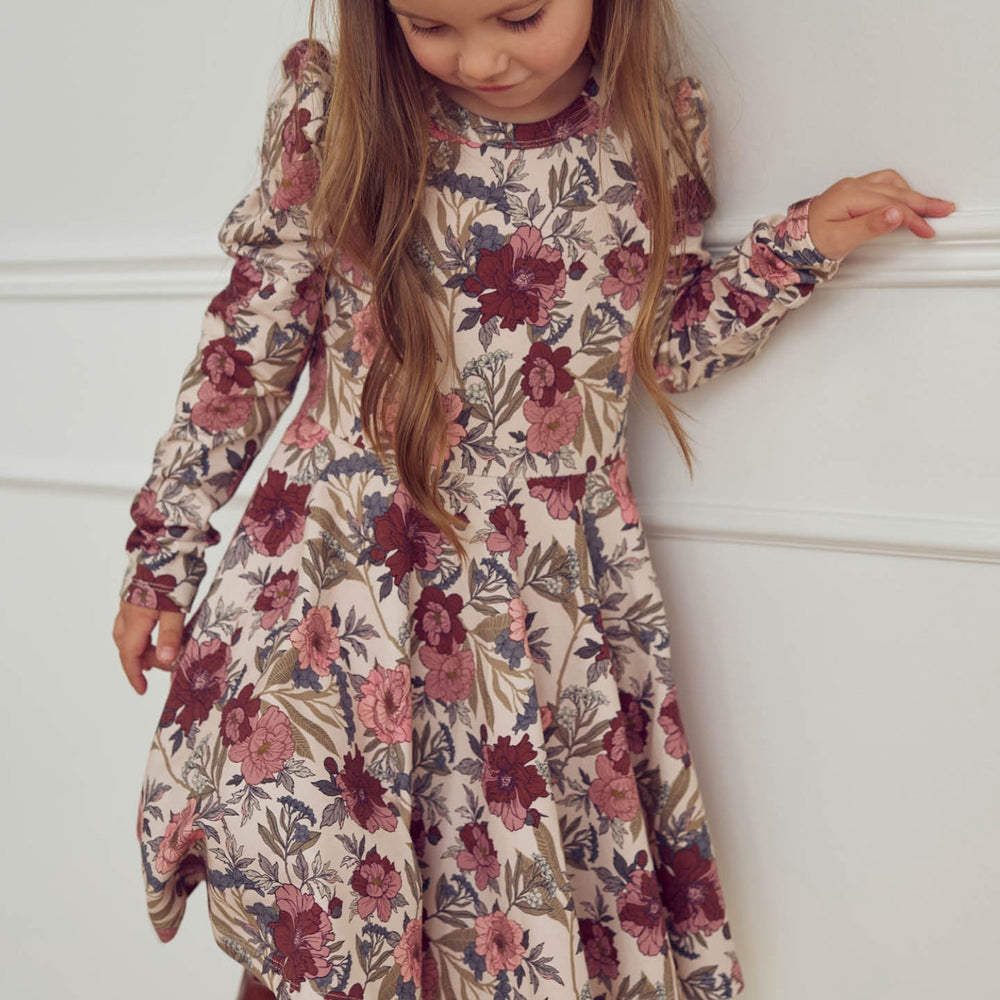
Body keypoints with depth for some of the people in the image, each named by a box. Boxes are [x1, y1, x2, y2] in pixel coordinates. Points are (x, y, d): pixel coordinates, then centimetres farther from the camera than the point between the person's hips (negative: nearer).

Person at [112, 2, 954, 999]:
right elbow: (249, 339, 2)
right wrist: (161, 556, 5)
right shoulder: (335, 110, -4)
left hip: (552, 611, 2)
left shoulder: (656, 131, 1)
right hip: (331, 591, -1)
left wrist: (802, 245, 3)